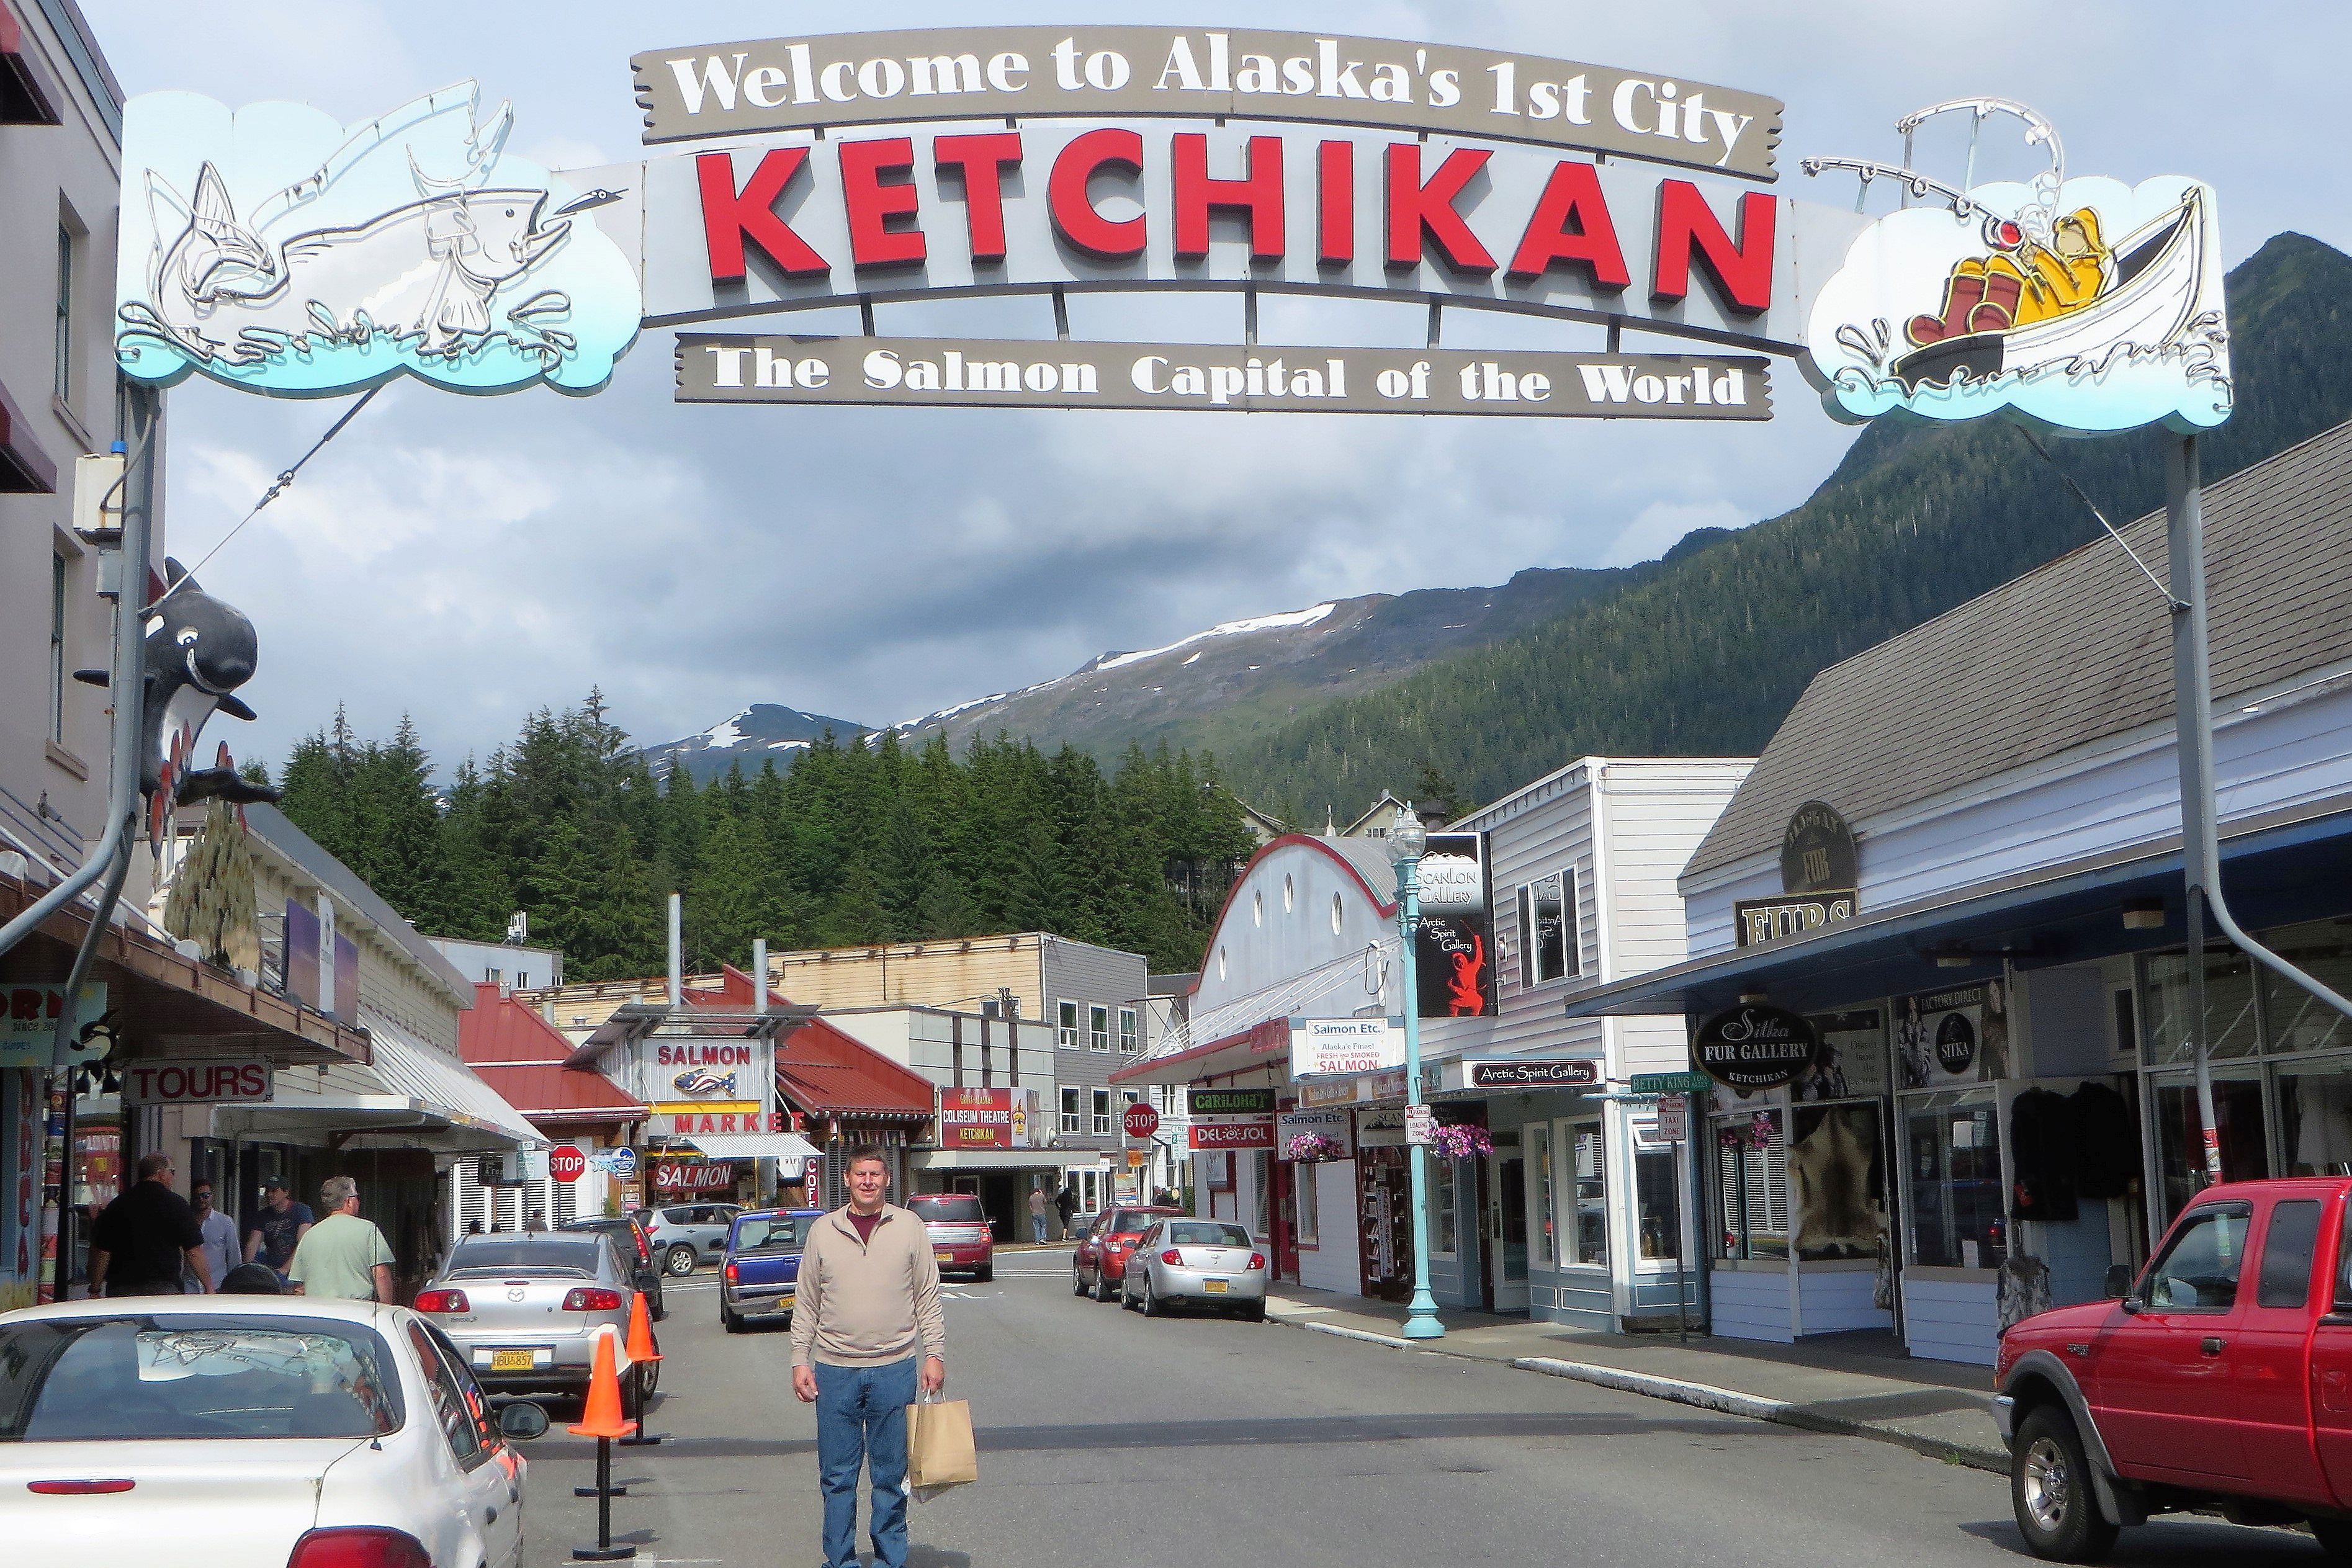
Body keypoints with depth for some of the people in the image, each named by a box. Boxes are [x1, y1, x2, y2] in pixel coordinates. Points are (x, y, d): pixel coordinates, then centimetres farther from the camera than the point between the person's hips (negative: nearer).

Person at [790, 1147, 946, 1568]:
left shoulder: (909, 1228, 3)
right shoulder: (823, 1231, 6)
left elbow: (928, 1297, 6)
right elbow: (807, 1304, 9)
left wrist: (935, 1355, 0)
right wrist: (800, 1361, 4)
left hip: (894, 1369, -1)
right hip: (835, 1371, 1)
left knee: (892, 1476, 5)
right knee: (837, 1477, 4)